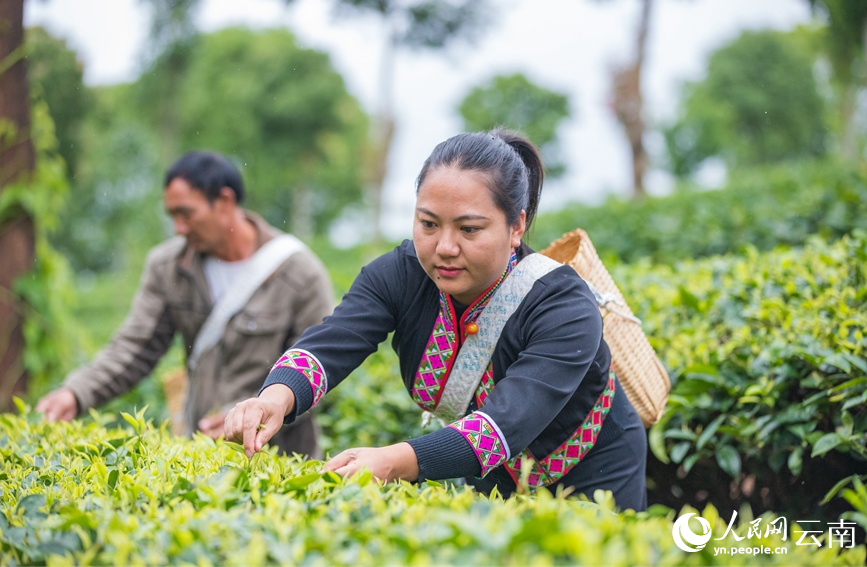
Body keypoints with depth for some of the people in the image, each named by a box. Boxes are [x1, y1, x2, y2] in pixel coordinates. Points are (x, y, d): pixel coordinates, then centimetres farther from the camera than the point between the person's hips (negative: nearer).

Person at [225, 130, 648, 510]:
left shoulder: (566, 309, -31)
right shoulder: (399, 275, -17)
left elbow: (508, 422, -45)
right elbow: (329, 343, -33)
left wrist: (397, 462, -61)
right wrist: (277, 396, -56)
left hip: (595, 481, -4)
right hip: (493, 480, 4)